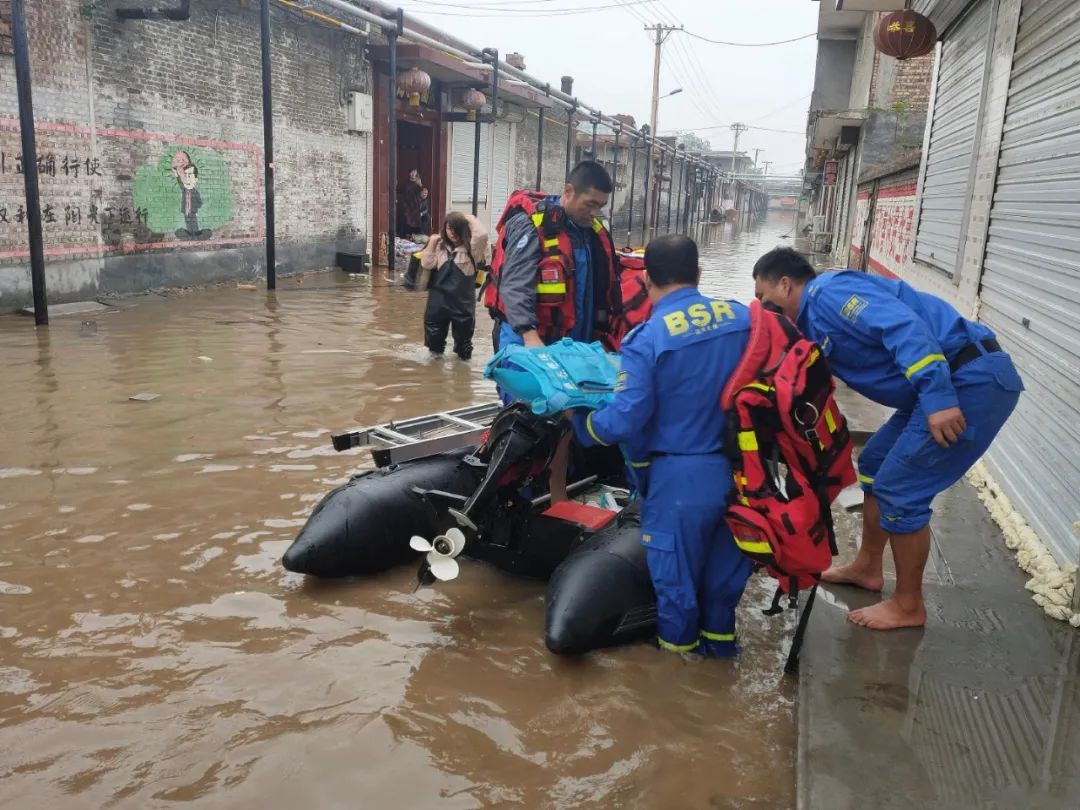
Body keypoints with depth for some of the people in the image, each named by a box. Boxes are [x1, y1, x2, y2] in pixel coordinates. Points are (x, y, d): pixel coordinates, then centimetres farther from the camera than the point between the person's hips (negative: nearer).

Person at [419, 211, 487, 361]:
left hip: (463, 299, -3)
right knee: (434, 330, 13)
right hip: (439, 298, 3)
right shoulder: (440, 246, 5)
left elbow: (482, 235, -25)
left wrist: (471, 219, -10)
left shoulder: (470, 248, -6)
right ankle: (436, 351, 37)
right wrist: (432, 242, -5)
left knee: (463, 332, 9)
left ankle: (463, 352, 33)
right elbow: (426, 265, 0)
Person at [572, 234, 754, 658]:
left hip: (683, 475, -5)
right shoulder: (744, 318, -2)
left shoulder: (647, 338, -17)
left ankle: (679, 642, 33)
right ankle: (719, 634, 40)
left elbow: (625, 419, -18)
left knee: (676, 562, 16)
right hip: (740, 467, 5)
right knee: (726, 555, 23)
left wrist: (580, 423, 0)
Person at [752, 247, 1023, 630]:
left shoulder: (829, 292, -13)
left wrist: (937, 397, -32)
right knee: (874, 463, 19)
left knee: (898, 488, -4)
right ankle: (867, 568, 34)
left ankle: (908, 606, 12)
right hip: (950, 385, 10)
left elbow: (904, 327, -26)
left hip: (974, 381, -10)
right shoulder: (814, 322, 17)